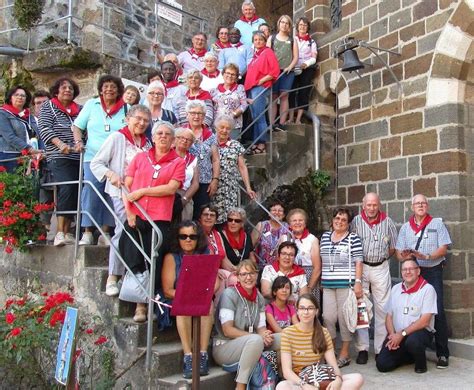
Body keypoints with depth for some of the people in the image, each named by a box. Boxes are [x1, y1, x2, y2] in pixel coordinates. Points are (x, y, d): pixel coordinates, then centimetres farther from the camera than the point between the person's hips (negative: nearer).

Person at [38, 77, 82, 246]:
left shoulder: (79, 110, 19)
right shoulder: (48, 107, 10)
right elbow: (44, 129, -2)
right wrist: (60, 144, -17)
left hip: (78, 157, 4)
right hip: (59, 157, -4)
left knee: (75, 193, -1)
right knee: (67, 189, -20)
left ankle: (66, 232, 6)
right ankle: (60, 232, -18)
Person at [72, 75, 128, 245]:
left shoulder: (126, 109, 9)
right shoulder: (91, 105, 11)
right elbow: (77, 127, 13)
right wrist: (78, 142, -5)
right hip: (93, 157, 0)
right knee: (91, 192, -10)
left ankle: (105, 233, 8)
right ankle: (88, 232, -2)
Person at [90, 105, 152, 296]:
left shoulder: (147, 143, 15)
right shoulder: (117, 138, 0)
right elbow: (96, 163, -2)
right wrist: (111, 174, -18)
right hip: (121, 193, -5)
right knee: (124, 232, -11)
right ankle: (113, 277, -1)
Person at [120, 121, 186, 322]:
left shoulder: (178, 162, 8)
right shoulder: (140, 157, 15)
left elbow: (171, 188, -7)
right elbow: (126, 185, 8)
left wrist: (142, 191, -7)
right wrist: (129, 211, -5)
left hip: (159, 219, -2)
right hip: (134, 217, 2)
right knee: (132, 261, 0)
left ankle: (143, 304, 13)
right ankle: (137, 299, 14)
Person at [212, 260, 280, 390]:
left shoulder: (259, 298, 6)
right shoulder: (229, 294, -13)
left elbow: (261, 328, 3)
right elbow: (227, 330, -18)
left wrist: (265, 335, -21)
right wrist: (258, 336, -24)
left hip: (251, 346, 6)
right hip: (224, 347, -6)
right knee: (256, 340, -34)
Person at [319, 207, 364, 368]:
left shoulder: (353, 238, 0)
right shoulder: (325, 236, 14)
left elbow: (358, 262, -4)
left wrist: (358, 282, -12)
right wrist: (321, 281, 18)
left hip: (346, 284, -4)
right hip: (327, 285, 4)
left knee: (344, 317, -1)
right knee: (328, 317, 3)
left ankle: (345, 354, 11)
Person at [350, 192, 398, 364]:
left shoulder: (387, 222, 2)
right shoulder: (356, 221, -1)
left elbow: (393, 247, 11)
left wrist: (381, 258, 3)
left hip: (381, 268, 1)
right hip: (360, 267, 0)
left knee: (383, 309, 3)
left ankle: (381, 349, 13)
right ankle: (362, 348, 10)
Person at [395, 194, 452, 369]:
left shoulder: (437, 223, 5)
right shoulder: (405, 227, 13)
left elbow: (443, 249, -3)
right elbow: (399, 252, 9)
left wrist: (426, 256, -18)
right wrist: (404, 255, -14)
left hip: (433, 271, -3)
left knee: (437, 311, -7)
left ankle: (442, 354, 0)